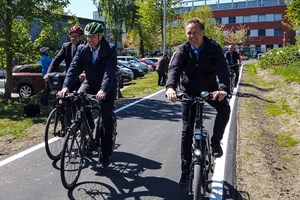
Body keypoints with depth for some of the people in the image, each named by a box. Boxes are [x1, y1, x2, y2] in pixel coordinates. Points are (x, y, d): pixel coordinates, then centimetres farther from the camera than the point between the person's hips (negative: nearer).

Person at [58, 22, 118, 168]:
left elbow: (110, 72, -30)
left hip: (107, 86, -3)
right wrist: (66, 86, -31)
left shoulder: (110, 50, -18)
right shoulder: (82, 49, -6)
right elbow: (74, 67, -15)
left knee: (107, 118, -7)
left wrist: (103, 90, -46)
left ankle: (106, 153, 7)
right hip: (90, 83, 4)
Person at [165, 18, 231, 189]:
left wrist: (223, 88, -49)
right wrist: (170, 87, -49)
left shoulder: (214, 48, -14)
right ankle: (186, 171, 8)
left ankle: (215, 141, -4)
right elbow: (174, 68, -28)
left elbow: (222, 69, -28)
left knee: (224, 108, -30)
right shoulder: (183, 50, -11)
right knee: (187, 130, -2)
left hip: (210, 89, 0)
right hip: (189, 91, 0)